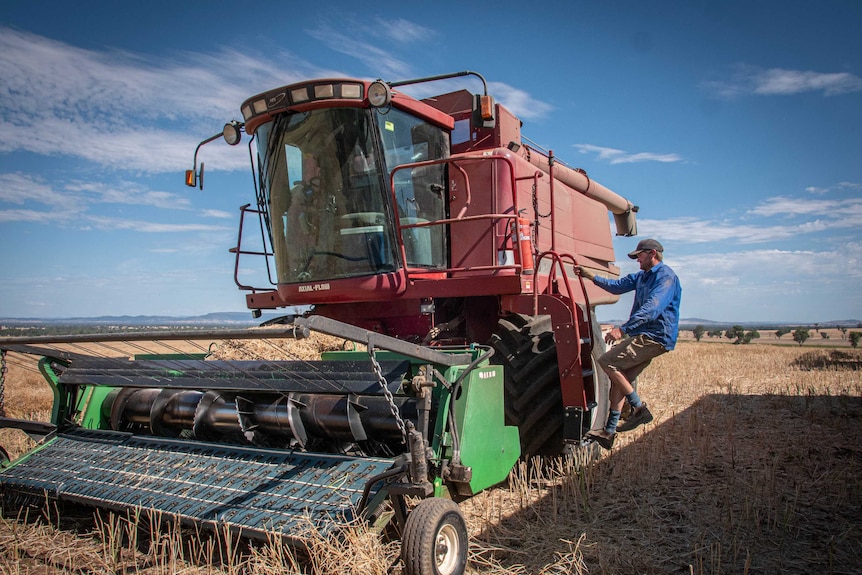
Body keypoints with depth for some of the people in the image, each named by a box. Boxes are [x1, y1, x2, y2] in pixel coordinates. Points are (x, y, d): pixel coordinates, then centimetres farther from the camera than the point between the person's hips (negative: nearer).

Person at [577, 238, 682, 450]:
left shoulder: (666, 276, -13)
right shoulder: (641, 277, 18)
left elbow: (652, 308, -26)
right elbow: (617, 286, 27)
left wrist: (623, 329, -32)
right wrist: (591, 276, 15)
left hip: (654, 338, -10)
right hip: (643, 337, 10)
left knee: (607, 362, -17)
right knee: (620, 378, 6)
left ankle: (639, 408, -9)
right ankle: (609, 431, 11)